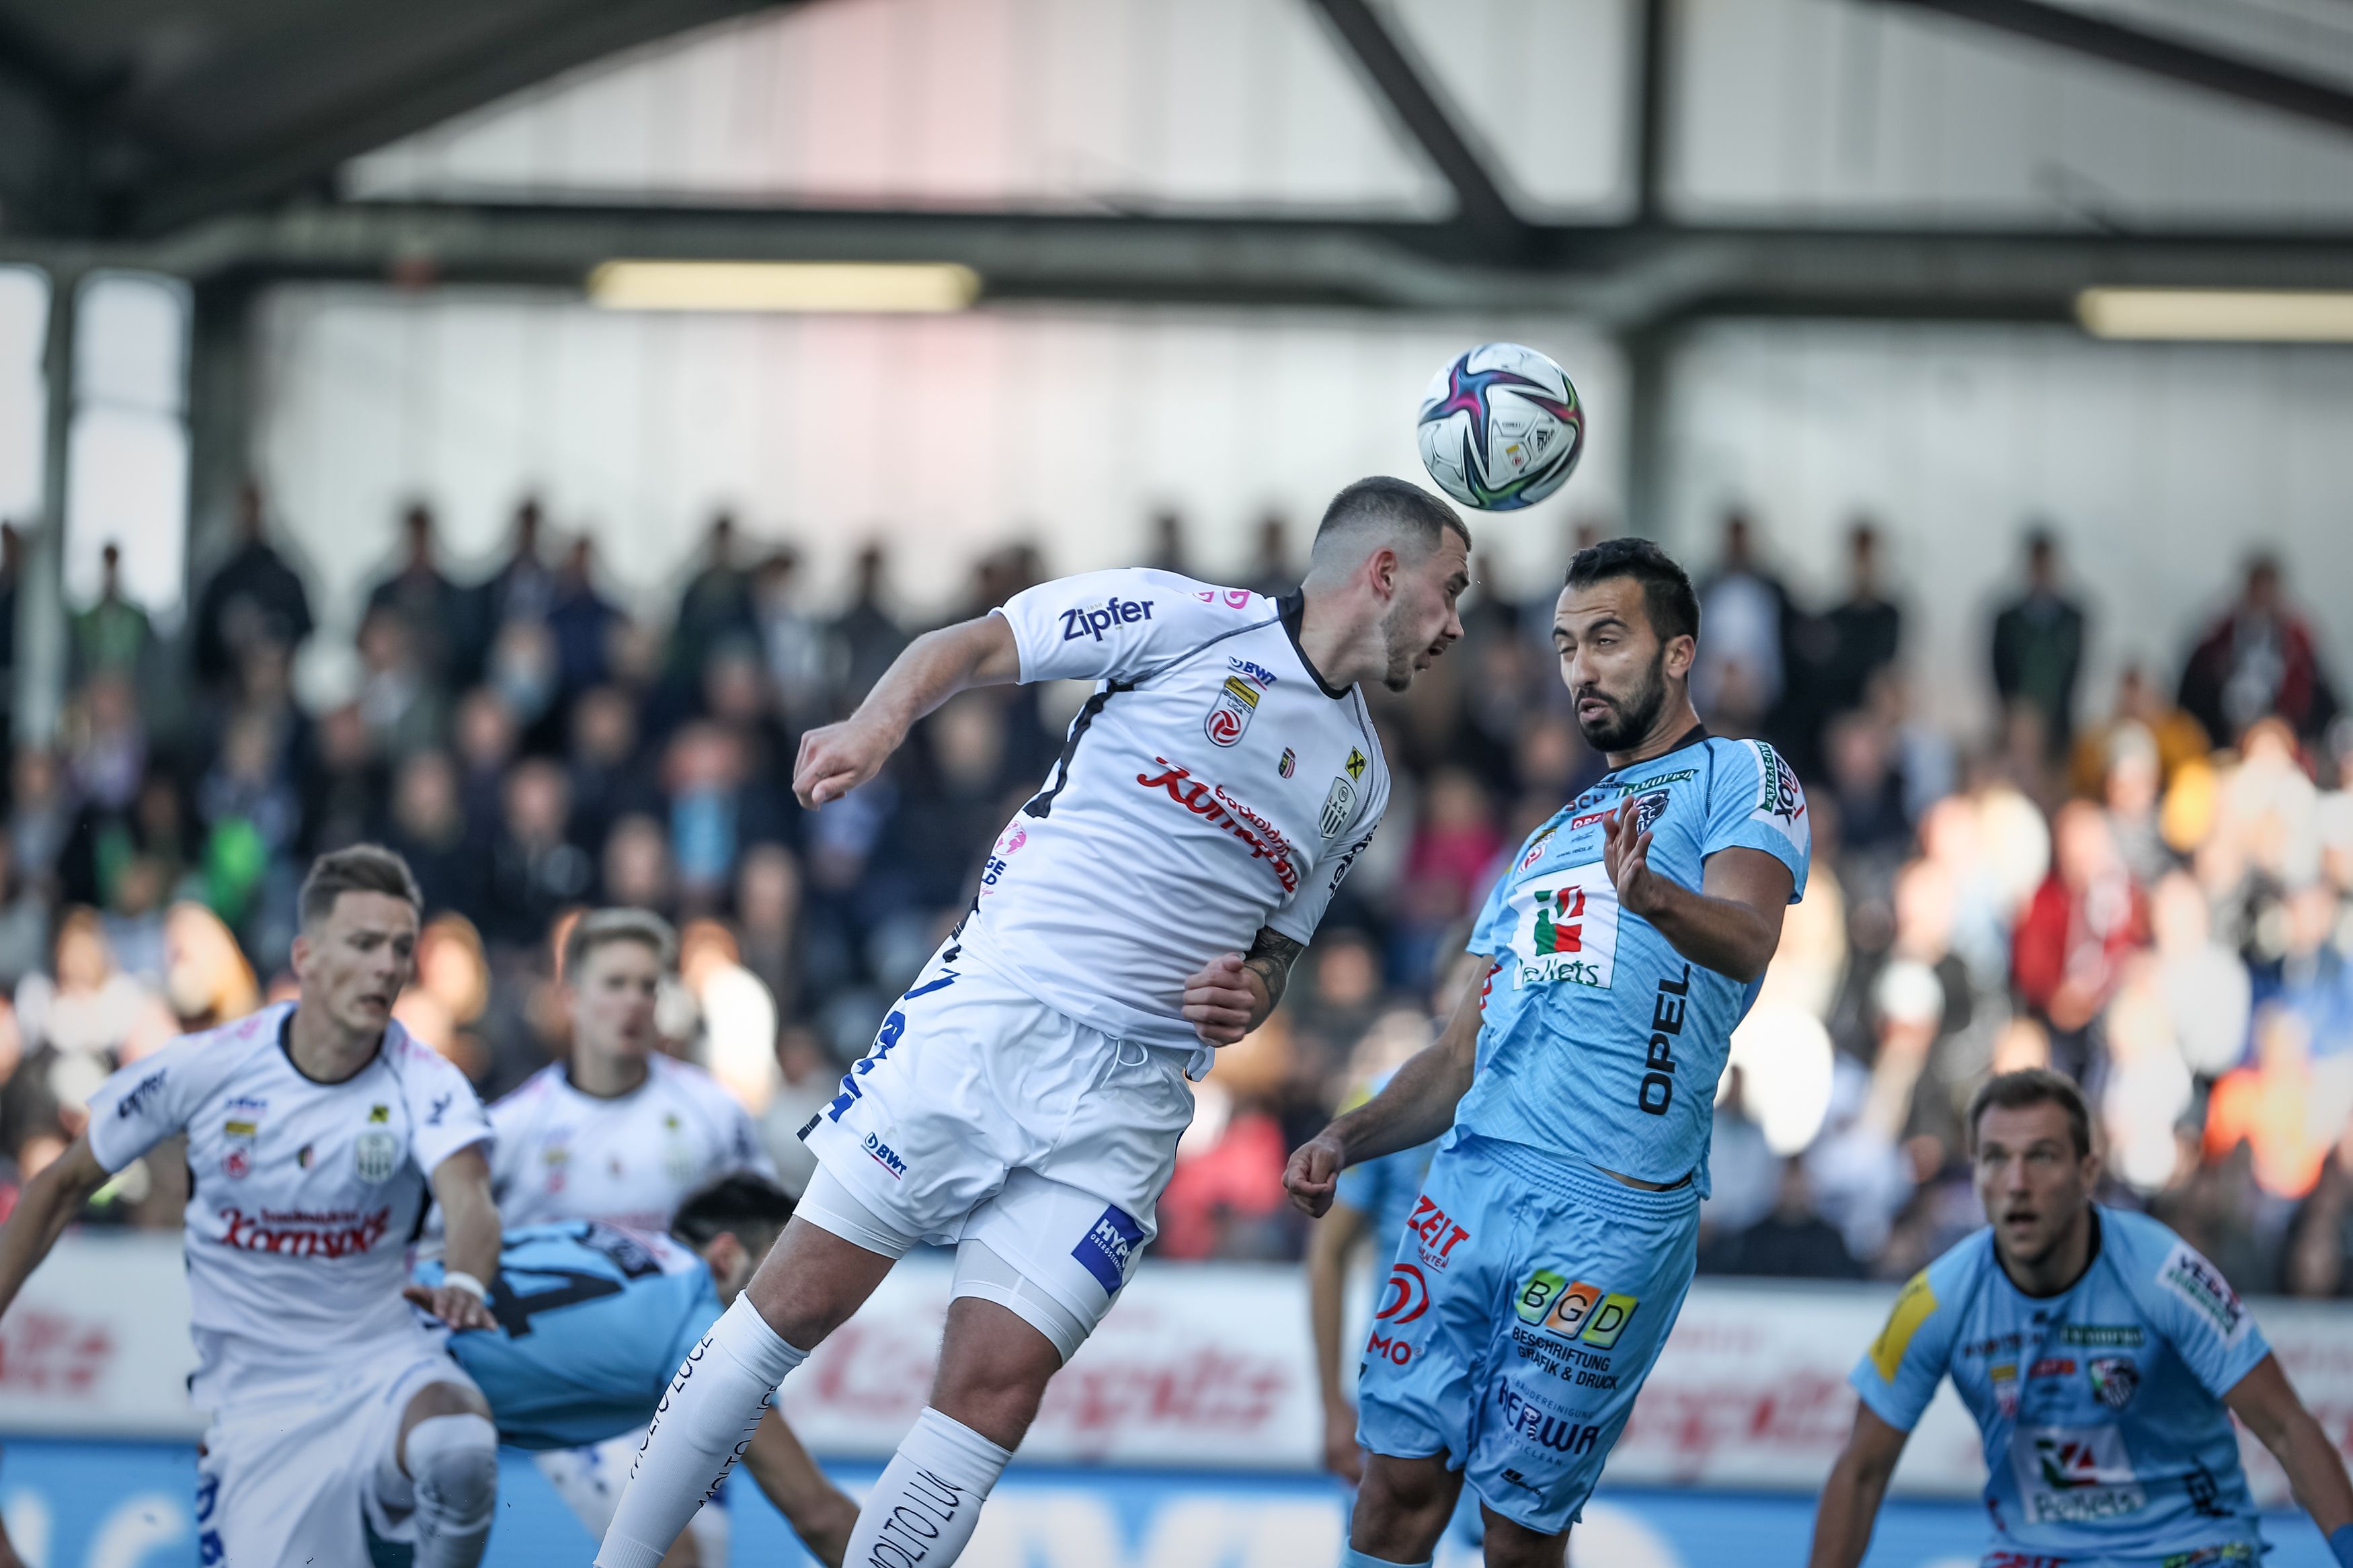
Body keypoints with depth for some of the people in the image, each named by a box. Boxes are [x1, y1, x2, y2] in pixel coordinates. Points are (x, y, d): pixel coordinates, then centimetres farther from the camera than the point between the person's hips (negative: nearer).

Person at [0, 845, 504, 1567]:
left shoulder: (425, 1085, -12)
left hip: (384, 1368, -1)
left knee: (459, 1451, -35)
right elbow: (63, 1186, 4)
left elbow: (469, 1200, -33)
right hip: (252, 1395, 1)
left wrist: (465, 1282, -56)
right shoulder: (202, 1069, -10)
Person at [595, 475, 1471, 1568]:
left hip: (1124, 1105, 4)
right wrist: (880, 719, -23)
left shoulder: (1359, 783, 18)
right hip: (987, 1017, -4)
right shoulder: (1194, 620, 0)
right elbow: (974, 647, -3)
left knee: (994, 1393, -8)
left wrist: (1250, 999, 3)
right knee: (801, 1300, -5)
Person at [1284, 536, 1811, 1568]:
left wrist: (1656, 898, -38)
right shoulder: (1551, 841, 28)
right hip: (1473, 1179, 7)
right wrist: (1348, 1140, 12)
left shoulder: (1738, 778, 5)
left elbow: (1747, 938, -17)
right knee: (1399, 1483, -3)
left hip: (1610, 1212, -6)